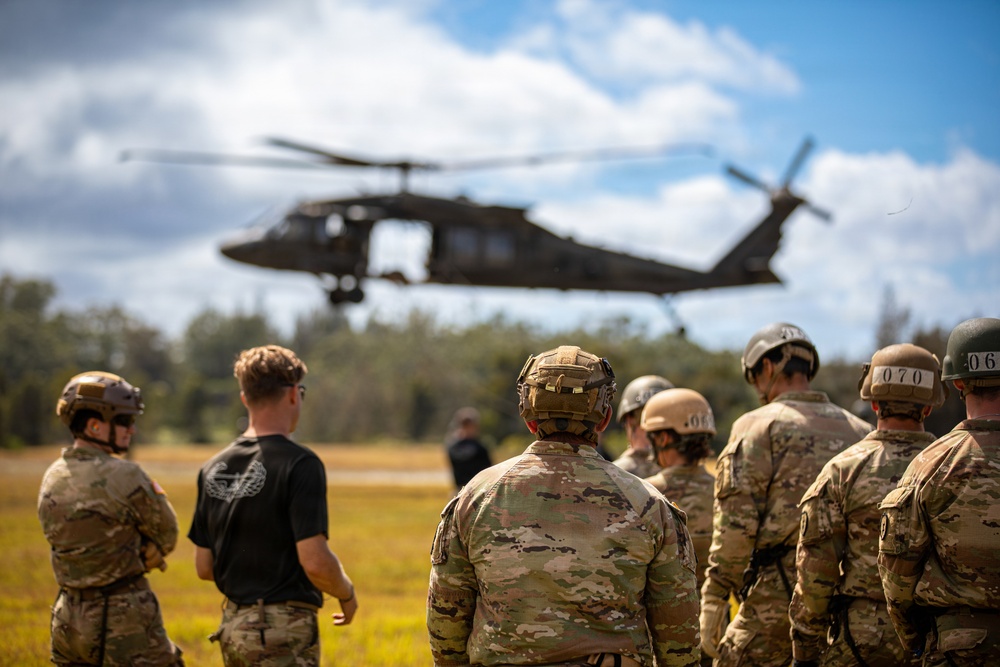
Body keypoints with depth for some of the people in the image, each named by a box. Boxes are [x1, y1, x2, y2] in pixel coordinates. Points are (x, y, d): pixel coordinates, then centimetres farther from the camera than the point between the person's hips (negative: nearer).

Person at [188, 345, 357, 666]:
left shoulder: (213, 468, 8)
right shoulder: (299, 464, -14)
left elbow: (204, 566, 10)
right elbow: (315, 562, -20)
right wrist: (347, 594, 0)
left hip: (233, 628, 7)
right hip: (283, 631, -7)